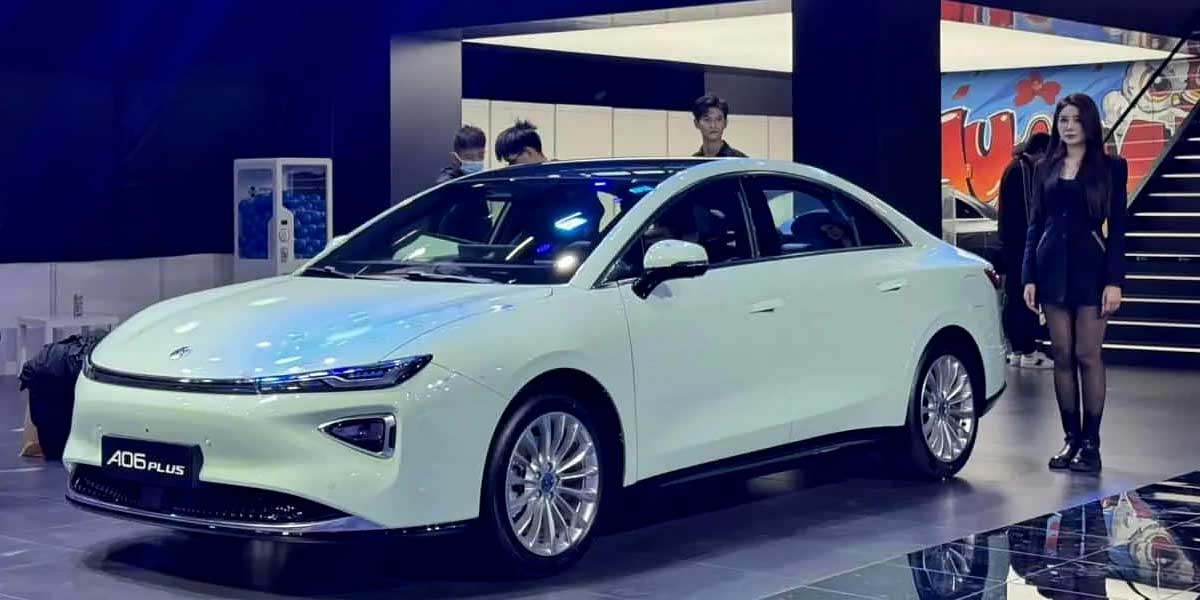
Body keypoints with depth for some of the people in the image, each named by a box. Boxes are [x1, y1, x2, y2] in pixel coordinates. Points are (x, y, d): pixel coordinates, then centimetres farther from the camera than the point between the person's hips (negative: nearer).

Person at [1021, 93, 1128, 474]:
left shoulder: (1110, 167, 1)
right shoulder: (1045, 169, 10)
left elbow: (1117, 227, -3)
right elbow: (1035, 224, 11)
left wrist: (1114, 280, -10)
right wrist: (1029, 276, 5)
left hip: (1090, 267, -3)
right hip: (1053, 267, 3)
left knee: (1088, 356, -4)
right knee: (1062, 356, 4)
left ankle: (1091, 443, 1)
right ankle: (1071, 439, 11)